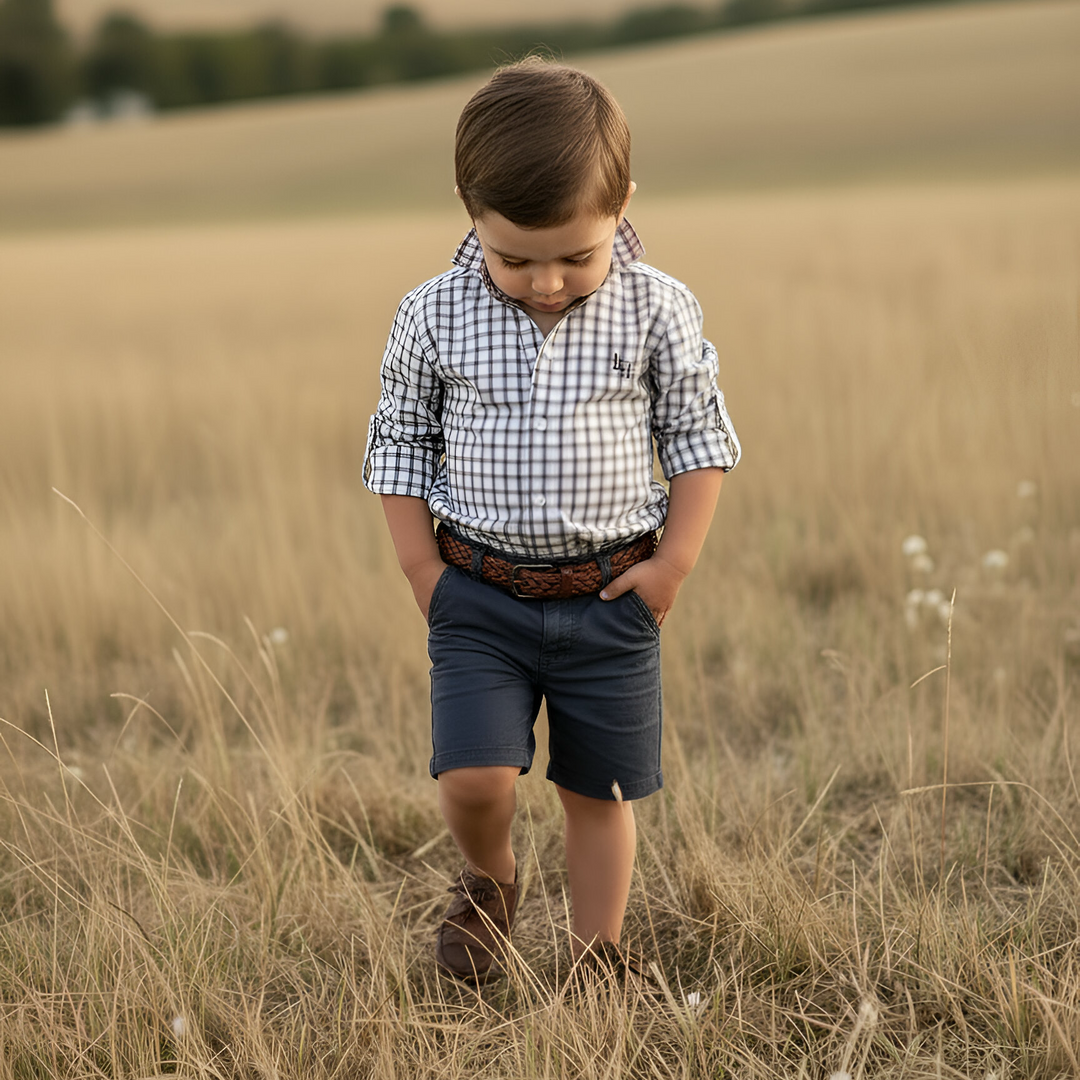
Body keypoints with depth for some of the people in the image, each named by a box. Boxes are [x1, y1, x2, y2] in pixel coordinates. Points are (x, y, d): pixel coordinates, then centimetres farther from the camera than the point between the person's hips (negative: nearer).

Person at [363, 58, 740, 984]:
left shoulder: (658, 311, -8)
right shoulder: (434, 317, -7)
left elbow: (698, 436, 2)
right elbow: (400, 443, 3)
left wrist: (675, 562, -5)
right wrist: (424, 569, -2)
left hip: (610, 598, 0)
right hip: (479, 597, 0)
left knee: (601, 793, 9)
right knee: (473, 777, -11)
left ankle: (596, 962, 28)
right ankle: (490, 880, 23)